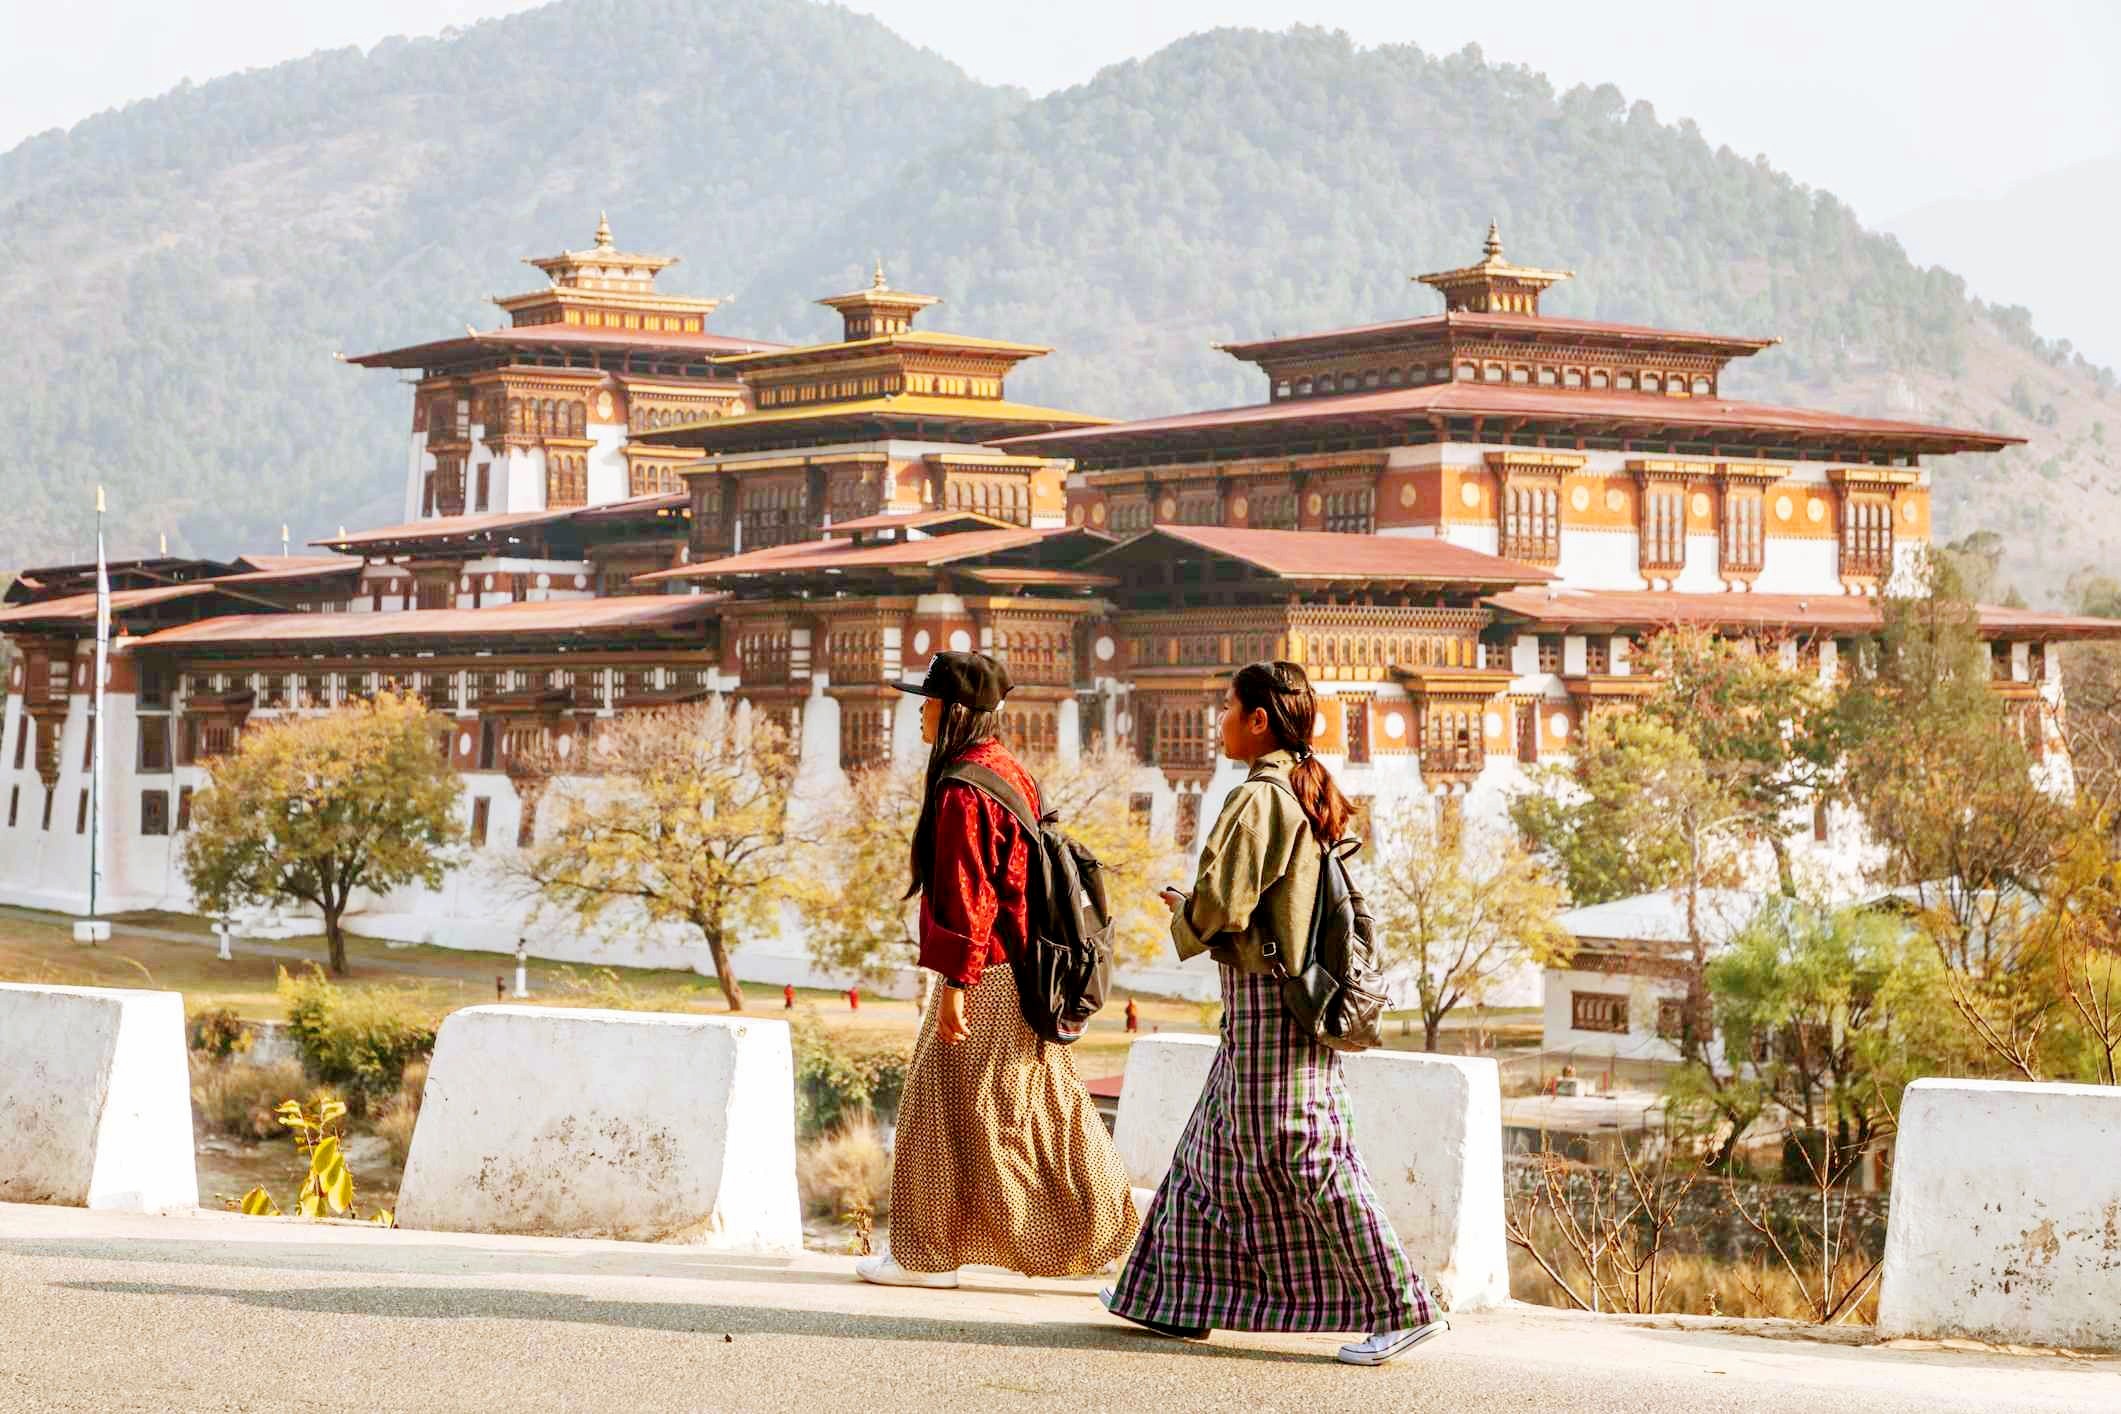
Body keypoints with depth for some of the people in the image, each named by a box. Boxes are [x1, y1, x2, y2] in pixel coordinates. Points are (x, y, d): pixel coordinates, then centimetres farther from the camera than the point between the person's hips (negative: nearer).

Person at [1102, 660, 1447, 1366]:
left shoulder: (1259, 799, -17)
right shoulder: (1309, 798, 12)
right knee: (1217, 1148, 15)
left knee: (1302, 1156, -7)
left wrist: (1185, 916, 0)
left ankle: (1402, 1307, -7)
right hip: (1295, 993, 10)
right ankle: (1175, 1297, 22)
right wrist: (1205, 909, 15)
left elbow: (1221, 904, -21)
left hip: (1266, 1000, -10)